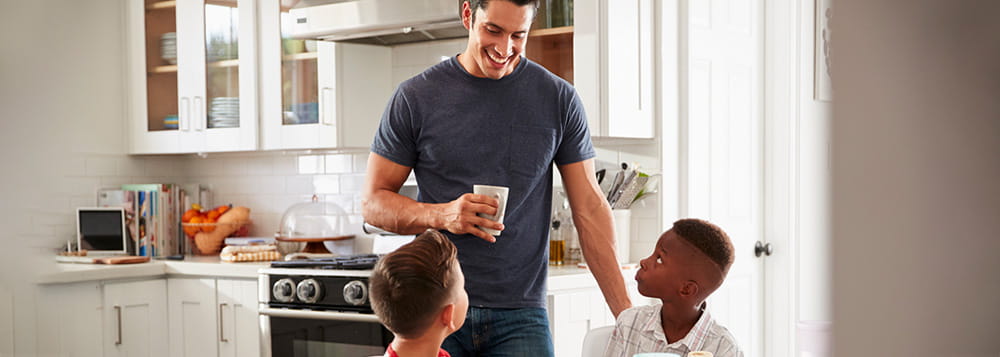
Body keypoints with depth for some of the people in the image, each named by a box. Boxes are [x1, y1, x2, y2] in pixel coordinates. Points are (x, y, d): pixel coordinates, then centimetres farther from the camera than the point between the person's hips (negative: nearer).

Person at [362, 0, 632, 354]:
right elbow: (373, 202, 4)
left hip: (521, 315, 0)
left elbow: (589, 208, 4)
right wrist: (441, 215, -15)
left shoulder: (559, 99, 3)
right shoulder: (415, 98, 1)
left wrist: (625, 312, -2)